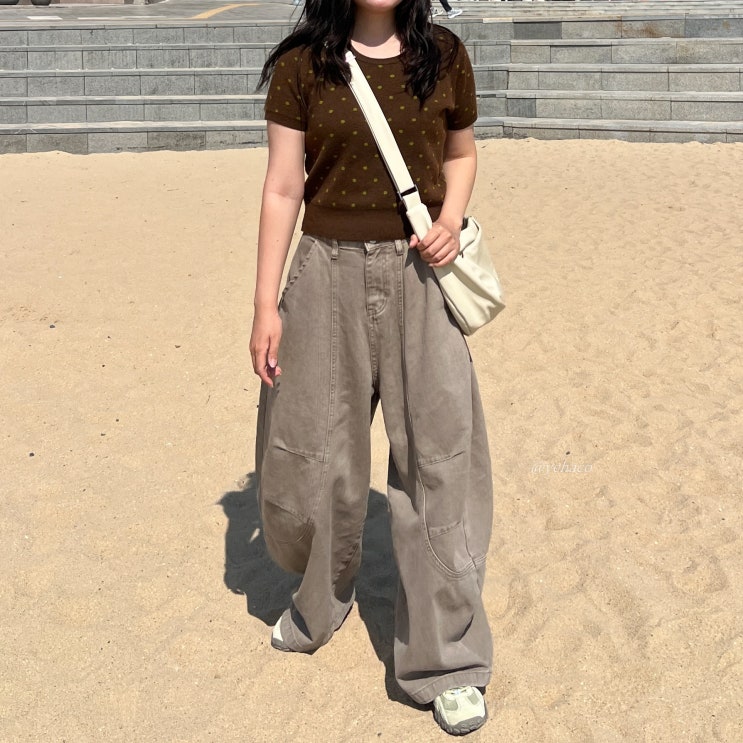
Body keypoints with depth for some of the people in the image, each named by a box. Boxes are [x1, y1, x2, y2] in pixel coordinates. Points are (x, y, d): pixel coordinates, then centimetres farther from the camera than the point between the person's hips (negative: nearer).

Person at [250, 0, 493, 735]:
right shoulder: (302, 63, -1)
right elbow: (282, 188, -1)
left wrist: (451, 219, -5)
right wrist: (266, 304, -5)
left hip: (418, 275, 0)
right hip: (330, 274, 0)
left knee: (437, 456, -3)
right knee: (309, 456, 8)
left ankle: (446, 661, 9)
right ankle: (323, 595, 38)